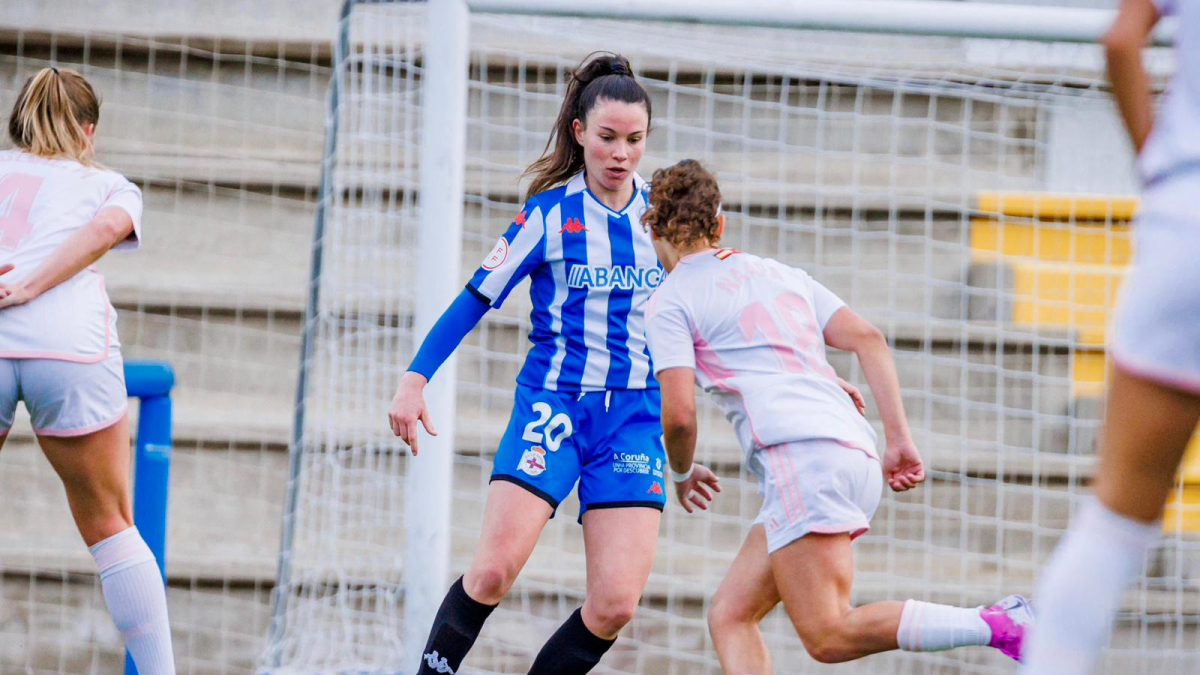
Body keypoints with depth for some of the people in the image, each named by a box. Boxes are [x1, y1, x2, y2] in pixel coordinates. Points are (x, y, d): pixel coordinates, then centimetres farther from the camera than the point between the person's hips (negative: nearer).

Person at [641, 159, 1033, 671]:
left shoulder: (669, 303, 7)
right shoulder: (779, 274, 26)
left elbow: (679, 414, -3)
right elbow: (868, 339, 16)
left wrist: (682, 474, 18)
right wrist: (900, 440, 12)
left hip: (800, 456, -8)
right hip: (856, 454, 8)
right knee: (729, 615, 9)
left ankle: (998, 625, -26)